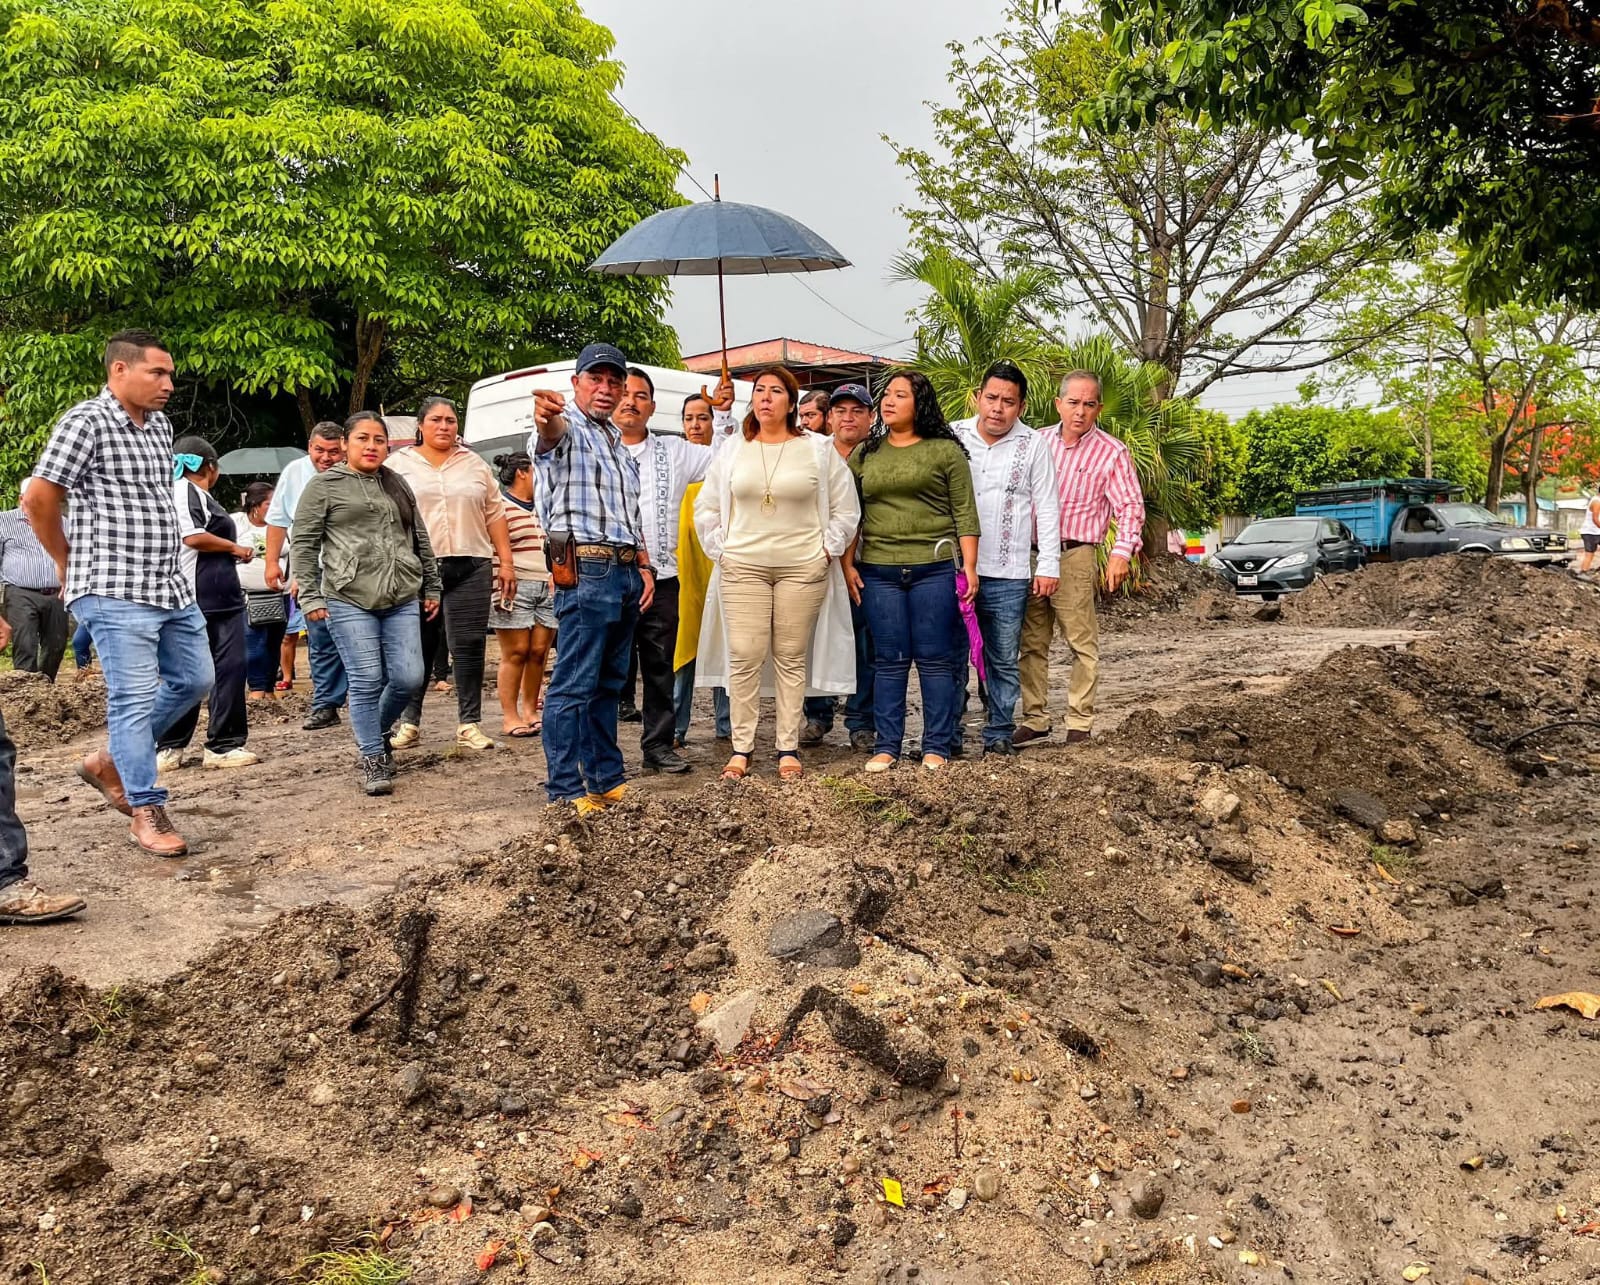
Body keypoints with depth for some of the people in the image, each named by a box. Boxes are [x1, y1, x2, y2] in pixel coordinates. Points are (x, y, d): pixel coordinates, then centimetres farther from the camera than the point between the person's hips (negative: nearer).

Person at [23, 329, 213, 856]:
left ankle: (110, 763, 29)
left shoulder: (160, 426, 13)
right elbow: (39, 500, -9)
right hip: (116, 592, -8)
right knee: (134, 697, -4)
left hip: (172, 585, 8)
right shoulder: (85, 422, -10)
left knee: (194, 679, 13)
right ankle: (146, 810, 7)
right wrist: (69, 563, 2)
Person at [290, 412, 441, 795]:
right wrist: (310, 596, -5)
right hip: (349, 601, -4)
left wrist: (432, 586, 19)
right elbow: (303, 544, 1)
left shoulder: (398, 485, 18)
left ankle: (377, 731, 27)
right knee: (367, 681, -5)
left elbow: (421, 539, 22)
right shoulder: (324, 486, 3)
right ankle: (372, 758, 9)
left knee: (409, 678, -1)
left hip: (402, 599, 4)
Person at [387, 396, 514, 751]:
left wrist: (506, 561, 7)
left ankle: (469, 725, 6)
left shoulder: (475, 465, 15)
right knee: (417, 648, 4)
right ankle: (409, 721, 15)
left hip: (470, 568, 1)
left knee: (469, 647, 0)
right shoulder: (399, 464, 9)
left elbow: (494, 514, 14)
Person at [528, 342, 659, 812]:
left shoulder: (619, 442, 21)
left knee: (609, 682, 14)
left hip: (626, 572, 9)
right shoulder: (566, 428, -5)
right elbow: (551, 437, -31)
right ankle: (566, 790, -2)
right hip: (586, 569, -8)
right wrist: (546, 419, -55)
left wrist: (644, 566, 15)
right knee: (574, 684, -7)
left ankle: (608, 778, 22)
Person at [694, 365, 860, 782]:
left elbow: (846, 509, 7)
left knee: (792, 658, 3)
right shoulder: (733, 452, 10)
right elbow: (706, 509, 15)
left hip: (802, 569, -1)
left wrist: (826, 550, -1)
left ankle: (788, 748, 10)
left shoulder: (819, 450, 4)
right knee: (744, 657, -2)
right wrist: (721, 550, 5)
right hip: (743, 568, 1)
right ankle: (741, 748, 6)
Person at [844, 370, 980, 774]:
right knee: (889, 661, 5)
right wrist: (848, 564, 6)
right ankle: (887, 746, 12)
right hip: (879, 572, 3)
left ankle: (936, 747, 9)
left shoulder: (946, 451, 4)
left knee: (935, 660, 1)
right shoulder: (864, 456, 14)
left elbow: (965, 514, 1)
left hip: (934, 569, -3)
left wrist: (969, 566, -6)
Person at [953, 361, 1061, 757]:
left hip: (1007, 575, 0)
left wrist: (1048, 566, 0)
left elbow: (1046, 508, 5)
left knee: (1004, 661, 7)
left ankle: (999, 735, 18)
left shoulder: (1034, 445, 3)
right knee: (951, 656, 5)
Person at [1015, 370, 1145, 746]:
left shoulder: (1112, 453, -1)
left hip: (1075, 556, -4)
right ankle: (1034, 718, 18)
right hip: (1031, 555, 4)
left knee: (1082, 644, -3)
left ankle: (1080, 724, 5)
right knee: (1032, 642, 8)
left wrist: (1122, 551, -18)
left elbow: (1130, 507, -3)